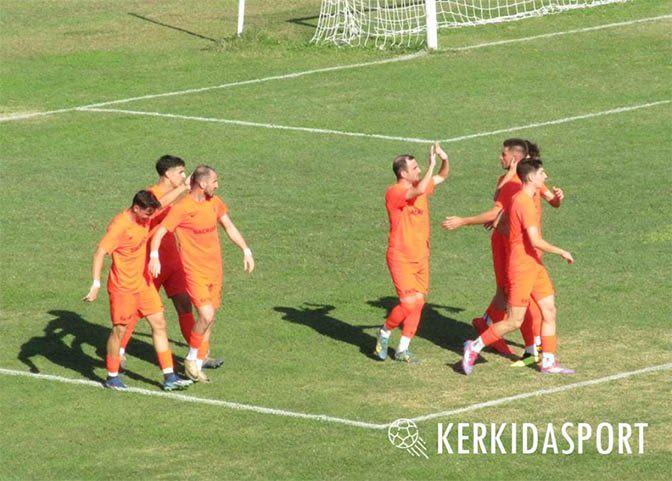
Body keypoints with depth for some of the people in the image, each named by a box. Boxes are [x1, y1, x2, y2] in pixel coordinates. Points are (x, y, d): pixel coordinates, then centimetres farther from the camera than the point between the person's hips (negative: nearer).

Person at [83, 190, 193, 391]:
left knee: (159, 324, 4)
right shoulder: (120, 226, -23)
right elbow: (99, 253, -27)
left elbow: (162, 202, 24)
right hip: (122, 286, -8)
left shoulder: (144, 220, 0)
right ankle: (112, 377, 20)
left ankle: (169, 377, 6)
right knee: (120, 329, 3)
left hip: (143, 283, 8)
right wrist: (96, 285, -32)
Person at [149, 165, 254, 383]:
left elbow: (229, 227, 19)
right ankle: (191, 359, 2)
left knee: (209, 319, 8)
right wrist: (154, 256, -33)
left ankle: (198, 364, 19)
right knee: (206, 315, -18)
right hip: (195, 272, -7)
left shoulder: (214, 203, 7)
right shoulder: (182, 208, -15)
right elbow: (160, 232, -18)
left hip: (215, 270, 7)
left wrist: (246, 251, 12)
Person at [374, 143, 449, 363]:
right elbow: (419, 191, -33)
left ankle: (403, 349, 13)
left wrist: (444, 160, 3)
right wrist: (432, 164, -25)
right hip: (401, 258, -7)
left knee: (418, 303, 4)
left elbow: (442, 177, 24)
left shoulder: (419, 186, 8)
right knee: (409, 303, -13)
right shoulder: (394, 192, -16)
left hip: (421, 257, 7)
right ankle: (385, 333, 13)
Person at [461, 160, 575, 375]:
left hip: (535, 266, 10)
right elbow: (536, 241, -25)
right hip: (521, 268, -10)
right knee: (515, 321, -4)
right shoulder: (524, 203, -21)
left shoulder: (521, 199, 10)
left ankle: (548, 362, 9)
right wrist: (561, 252, -15)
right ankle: (474, 347, 8)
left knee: (549, 311, 6)